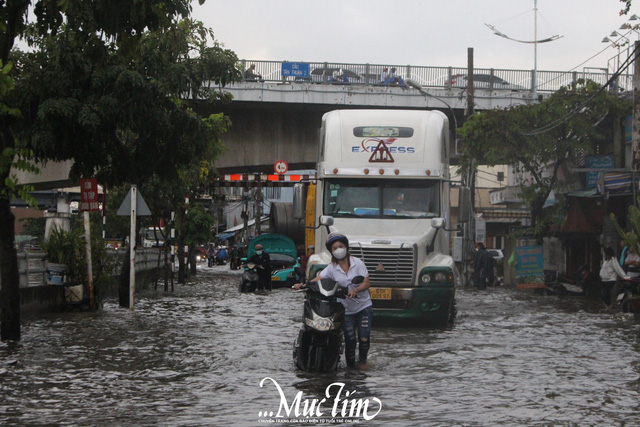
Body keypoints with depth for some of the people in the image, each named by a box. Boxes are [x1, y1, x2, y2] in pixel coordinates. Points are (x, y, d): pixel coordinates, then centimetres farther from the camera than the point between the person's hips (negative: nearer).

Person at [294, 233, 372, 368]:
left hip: (364, 307, -1)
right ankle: (351, 367, 8)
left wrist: (355, 290, -25)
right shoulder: (331, 268, 3)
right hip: (346, 310, 1)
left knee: (364, 337, -10)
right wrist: (303, 285, -27)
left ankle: (362, 361, 14)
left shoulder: (357, 263, -1)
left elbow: (367, 283, -5)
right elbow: (318, 279, -9)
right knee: (350, 339, -8)